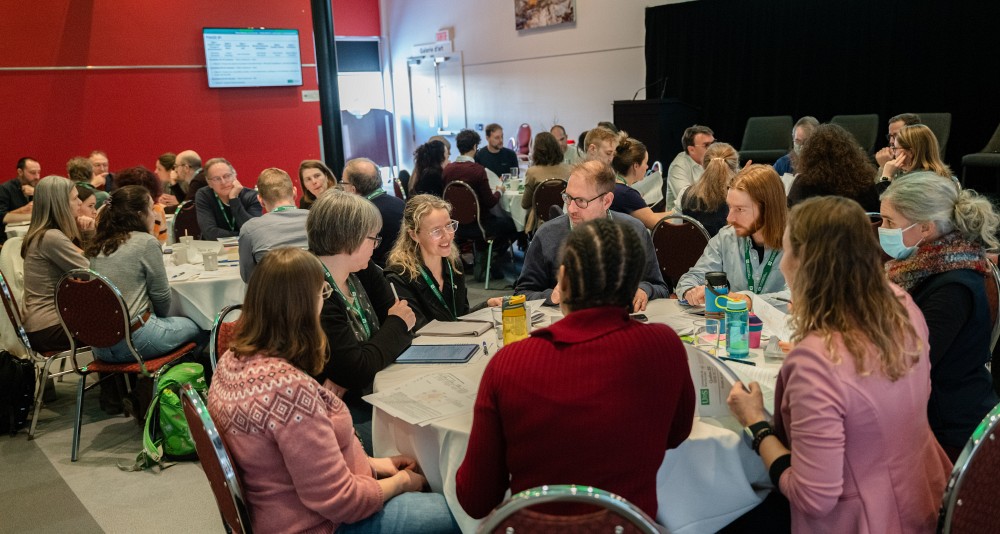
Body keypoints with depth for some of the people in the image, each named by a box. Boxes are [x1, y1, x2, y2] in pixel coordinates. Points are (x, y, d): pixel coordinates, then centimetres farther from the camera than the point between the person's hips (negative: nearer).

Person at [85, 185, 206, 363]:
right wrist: (161, 318, 15)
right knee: (200, 326, 14)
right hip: (133, 341, -8)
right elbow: (161, 295, -5)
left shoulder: (98, 245, 9)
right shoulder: (146, 242, -11)